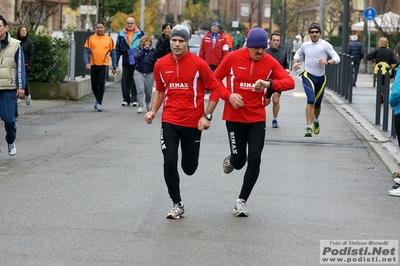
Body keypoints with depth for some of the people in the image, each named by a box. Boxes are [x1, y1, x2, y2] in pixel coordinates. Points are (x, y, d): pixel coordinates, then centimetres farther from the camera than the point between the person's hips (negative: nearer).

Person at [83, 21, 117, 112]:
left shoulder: (109, 39, 4)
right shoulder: (90, 39, 4)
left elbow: (113, 53, 9)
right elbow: (86, 52, 2)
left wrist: (114, 67, 8)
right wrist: (87, 63, -12)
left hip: (104, 65, -2)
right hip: (93, 65, 2)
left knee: (101, 84, -10)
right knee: (94, 85, 9)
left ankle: (99, 103, -6)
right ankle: (98, 99, 34)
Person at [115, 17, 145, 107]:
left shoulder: (140, 33, 1)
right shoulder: (121, 35, 8)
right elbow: (117, 49, 11)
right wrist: (115, 62, 6)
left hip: (137, 62, -3)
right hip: (126, 62, 3)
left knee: (135, 81, 1)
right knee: (125, 81, 3)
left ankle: (134, 99, 8)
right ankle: (126, 99, 12)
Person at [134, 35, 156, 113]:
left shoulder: (153, 51, 3)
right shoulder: (138, 50, 1)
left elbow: (155, 62, 6)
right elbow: (136, 57, -18)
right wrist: (144, 49, -15)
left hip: (150, 74, 1)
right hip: (139, 73, -1)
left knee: (148, 91, 7)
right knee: (140, 90, -13)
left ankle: (148, 103, 35)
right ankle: (140, 106, -9)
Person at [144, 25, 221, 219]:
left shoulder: (198, 64, -10)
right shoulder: (161, 65, 0)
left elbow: (215, 89, -3)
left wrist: (207, 116, -9)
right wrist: (153, 111, 2)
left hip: (193, 123, -2)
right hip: (169, 121, 2)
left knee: (189, 168, 6)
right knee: (169, 162, -11)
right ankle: (177, 205, 5)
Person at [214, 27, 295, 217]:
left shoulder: (270, 62, -5)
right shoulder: (233, 58, -7)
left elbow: (289, 82, -12)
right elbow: (216, 78, 3)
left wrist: (269, 83, -31)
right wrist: (228, 95, -14)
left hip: (257, 119, 1)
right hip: (234, 118, -1)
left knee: (254, 160, -7)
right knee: (239, 161, 2)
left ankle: (242, 201, 8)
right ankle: (231, 159, 42)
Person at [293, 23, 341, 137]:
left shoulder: (325, 45, -6)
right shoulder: (305, 45, 4)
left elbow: (337, 58, -10)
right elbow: (298, 54, 25)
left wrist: (327, 62, -28)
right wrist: (295, 62, 4)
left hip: (321, 77, 1)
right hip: (308, 76, -1)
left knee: (318, 103, 16)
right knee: (311, 100, -23)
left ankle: (316, 121, 48)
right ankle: (309, 128, -24)